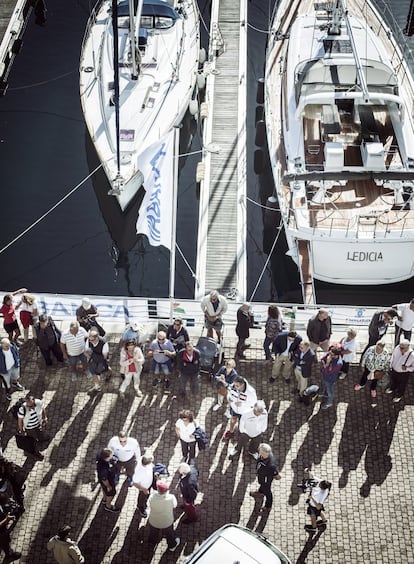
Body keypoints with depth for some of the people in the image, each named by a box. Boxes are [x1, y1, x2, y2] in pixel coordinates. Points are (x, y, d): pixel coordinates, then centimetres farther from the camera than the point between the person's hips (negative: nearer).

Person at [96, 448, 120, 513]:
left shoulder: (101, 455, -29)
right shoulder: (103, 468, -47)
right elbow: (104, 479, -29)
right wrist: (108, 486, -12)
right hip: (108, 481, -7)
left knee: (104, 489, 35)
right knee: (111, 493, 22)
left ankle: (104, 499, 64)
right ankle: (108, 506, 51)